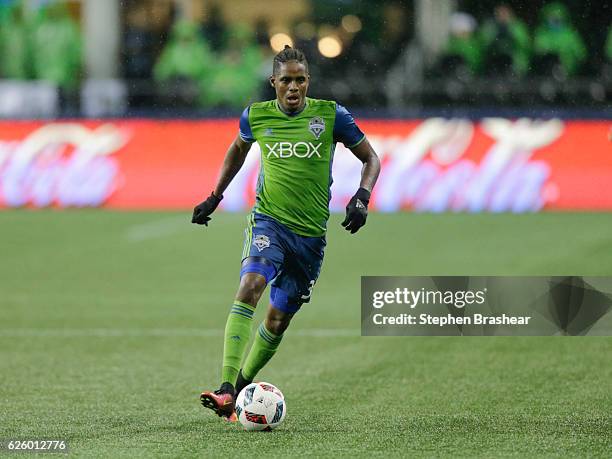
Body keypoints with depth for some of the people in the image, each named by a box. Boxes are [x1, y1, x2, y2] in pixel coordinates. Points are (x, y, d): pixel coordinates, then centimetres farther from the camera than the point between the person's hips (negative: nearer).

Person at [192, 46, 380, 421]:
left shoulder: (330, 115, -4)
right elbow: (238, 149, 23)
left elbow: (370, 158, 7)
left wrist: (362, 198, -10)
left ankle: (241, 389, 28)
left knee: (278, 319, 6)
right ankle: (226, 390, -36)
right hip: (268, 221, -1)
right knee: (250, 288, -28)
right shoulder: (257, 116, 1)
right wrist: (215, 197, 22)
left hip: (311, 234, 1)